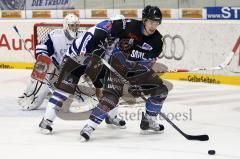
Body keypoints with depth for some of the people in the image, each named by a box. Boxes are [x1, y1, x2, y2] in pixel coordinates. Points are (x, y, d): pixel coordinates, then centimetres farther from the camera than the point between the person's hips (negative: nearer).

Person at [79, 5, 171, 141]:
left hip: (138, 68, 6)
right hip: (118, 64, -5)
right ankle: (90, 126, -24)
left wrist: (138, 83, -19)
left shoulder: (157, 41, -11)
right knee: (112, 95, -25)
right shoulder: (129, 26, -23)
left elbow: (146, 64, -9)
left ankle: (148, 121, 16)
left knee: (161, 90, -1)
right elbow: (103, 27, -18)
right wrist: (98, 50, -22)